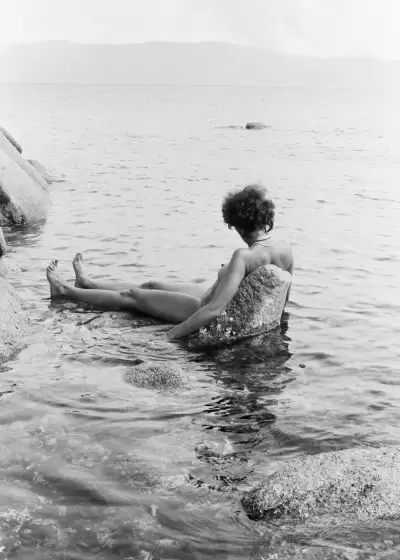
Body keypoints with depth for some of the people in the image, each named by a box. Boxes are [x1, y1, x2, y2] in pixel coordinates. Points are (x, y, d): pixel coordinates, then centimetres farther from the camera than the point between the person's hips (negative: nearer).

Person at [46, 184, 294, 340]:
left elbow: (214, 310, -40)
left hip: (207, 315, -8)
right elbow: (282, 299, 2)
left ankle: (65, 290, 34)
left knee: (133, 296, 11)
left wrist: (168, 336, -32)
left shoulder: (244, 257, -36)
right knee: (151, 285, 25)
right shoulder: (286, 250, -12)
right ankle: (88, 283, 49)